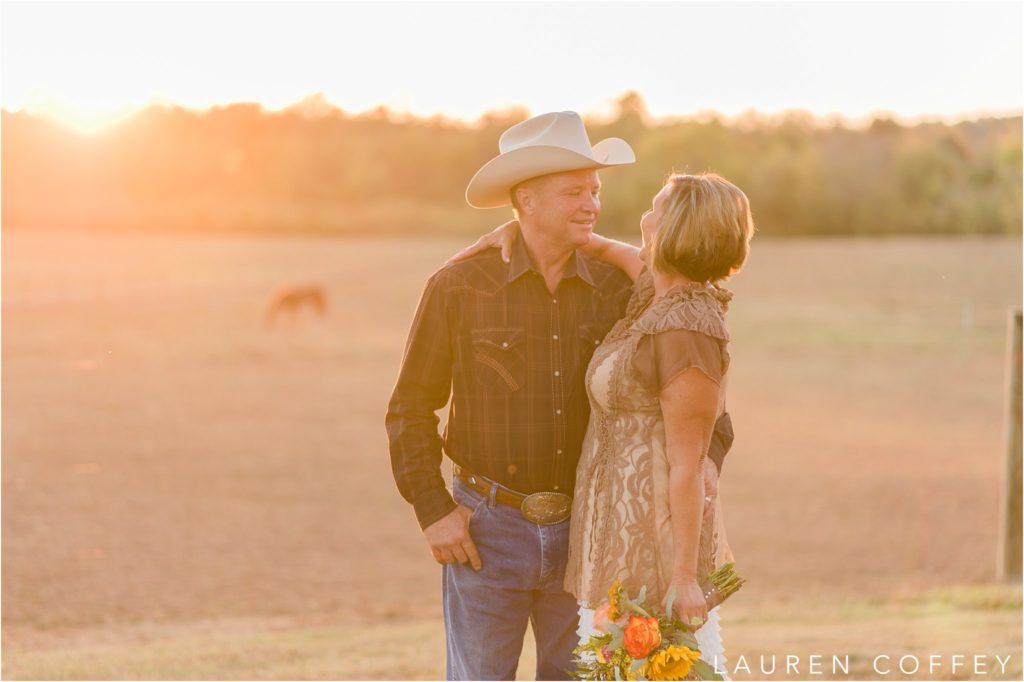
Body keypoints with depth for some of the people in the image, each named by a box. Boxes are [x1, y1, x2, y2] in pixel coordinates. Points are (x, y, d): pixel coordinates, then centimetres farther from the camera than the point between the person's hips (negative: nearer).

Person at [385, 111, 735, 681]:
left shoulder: (615, 291, -1)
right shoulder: (459, 287, -9)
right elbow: (411, 409, -2)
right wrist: (433, 511, -10)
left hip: (581, 530, 3)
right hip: (489, 530, -3)